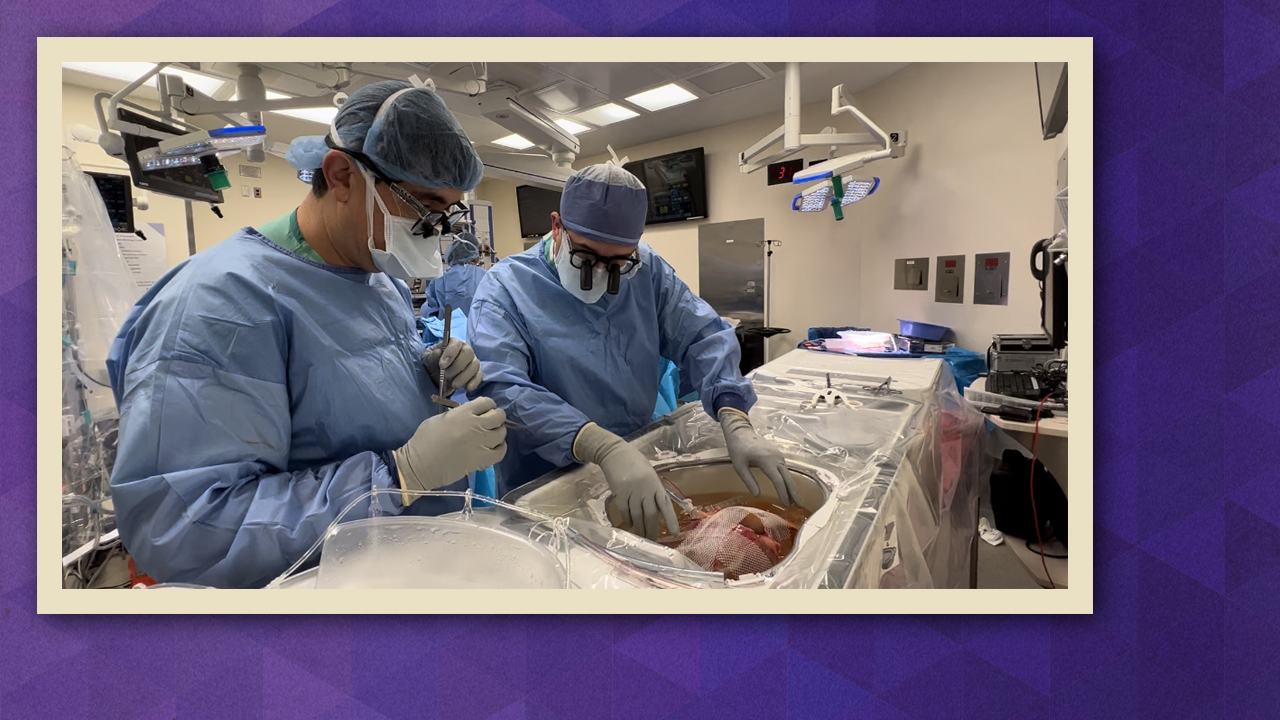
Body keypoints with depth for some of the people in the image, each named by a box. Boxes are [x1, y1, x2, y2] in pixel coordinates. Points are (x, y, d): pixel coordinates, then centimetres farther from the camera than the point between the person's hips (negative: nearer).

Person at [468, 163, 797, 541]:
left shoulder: (647, 269, 1)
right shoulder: (504, 288, -12)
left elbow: (702, 338, -3)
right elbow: (500, 390, -26)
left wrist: (736, 424, -21)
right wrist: (605, 447, -39)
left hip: (643, 481, 5)